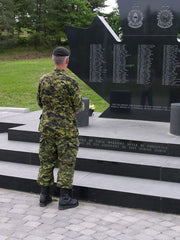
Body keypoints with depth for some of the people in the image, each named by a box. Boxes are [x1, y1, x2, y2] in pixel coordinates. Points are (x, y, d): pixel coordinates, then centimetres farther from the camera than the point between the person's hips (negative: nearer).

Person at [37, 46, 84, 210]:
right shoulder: (70, 82, -15)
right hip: (66, 129, -5)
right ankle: (65, 198, 8)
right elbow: (79, 107, -10)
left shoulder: (44, 80, 0)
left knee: (46, 161, 12)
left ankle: (44, 196, 20)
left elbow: (40, 103, 10)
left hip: (46, 126, 5)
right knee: (66, 163, 4)